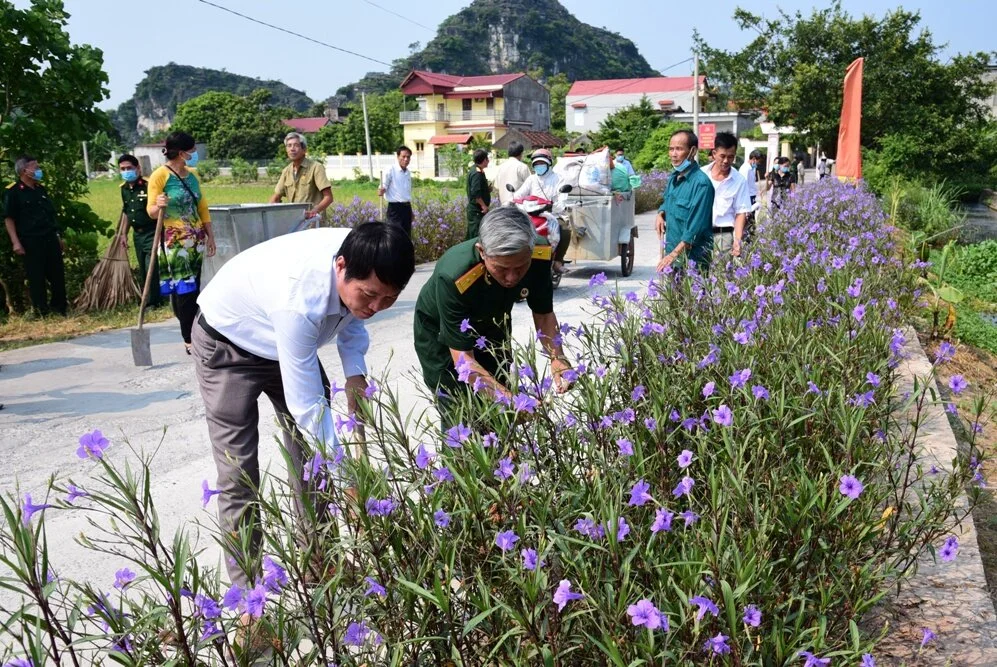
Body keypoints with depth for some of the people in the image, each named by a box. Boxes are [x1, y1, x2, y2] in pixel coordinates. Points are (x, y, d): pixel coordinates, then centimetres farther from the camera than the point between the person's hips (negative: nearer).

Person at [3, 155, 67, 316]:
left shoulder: (40, 188, 13)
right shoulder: (12, 192, -8)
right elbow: (9, 219, -9)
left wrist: (58, 236, 17)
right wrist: (16, 242, -16)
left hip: (50, 238, 6)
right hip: (31, 242, -6)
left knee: (58, 273, 10)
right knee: (36, 277, 0)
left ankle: (60, 306, 23)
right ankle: (41, 310, 8)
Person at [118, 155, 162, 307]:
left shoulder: (148, 184, -16)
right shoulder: (124, 188, 8)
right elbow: (126, 213, 19)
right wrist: (124, 233, 20)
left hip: (152, 233, -7)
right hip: (137, 234, 8)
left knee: (151, 268, -8)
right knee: (142, 270, 13)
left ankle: (153, 301, 3)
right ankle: (147, 299, 24)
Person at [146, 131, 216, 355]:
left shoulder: (193, 175, 11)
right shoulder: (160, 176, -9)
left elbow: (202, 207, 17)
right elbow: (151, 211, -11)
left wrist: (210, 235, 15)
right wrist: (158, 205, -33)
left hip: (196, 240, 7)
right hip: (174, 241, -6)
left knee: (194, 288, 9)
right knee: (185, 289, -8)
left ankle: (193, 333, 16)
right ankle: (189, 340, -4)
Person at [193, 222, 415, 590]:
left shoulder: (360, 260, -23)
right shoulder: (299, 301, -43)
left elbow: (349, 317, 2)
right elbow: (306, 406, -37)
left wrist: (355, 373, -13)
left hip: (287, 340, 7)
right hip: (227, 343, -6)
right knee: (239, 476, -9)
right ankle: (247, 586, 5)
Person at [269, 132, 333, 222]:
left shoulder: (316, 167, -5)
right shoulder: (287, 171, 14)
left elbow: (328, 197, -12)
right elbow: (276, 197, 19)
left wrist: (314, 210, -28)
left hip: (312, 219, -5)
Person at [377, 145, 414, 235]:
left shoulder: (408, 173, 13)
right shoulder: (391, 170, -8)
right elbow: (384, 186, -12)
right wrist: (381, 191, -37)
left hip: (407, 207, 7)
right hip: (395, 207, -7)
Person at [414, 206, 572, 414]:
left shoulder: (540, 254, -28)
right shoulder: (453, 277, -41)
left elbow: (544, 314, -10)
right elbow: (463, 359, -35)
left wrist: (557, 358, -27)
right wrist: (513, 400, -46)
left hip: (492, 325, 4)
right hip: (439, 333, -4)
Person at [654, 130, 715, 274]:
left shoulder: (701, 182, -18)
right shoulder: (674, 177, 9)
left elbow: (696, 226, -22)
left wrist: (675, 254, -24)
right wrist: (661, 214, 4)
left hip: (693, 257, -8)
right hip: (671, 251, 8)